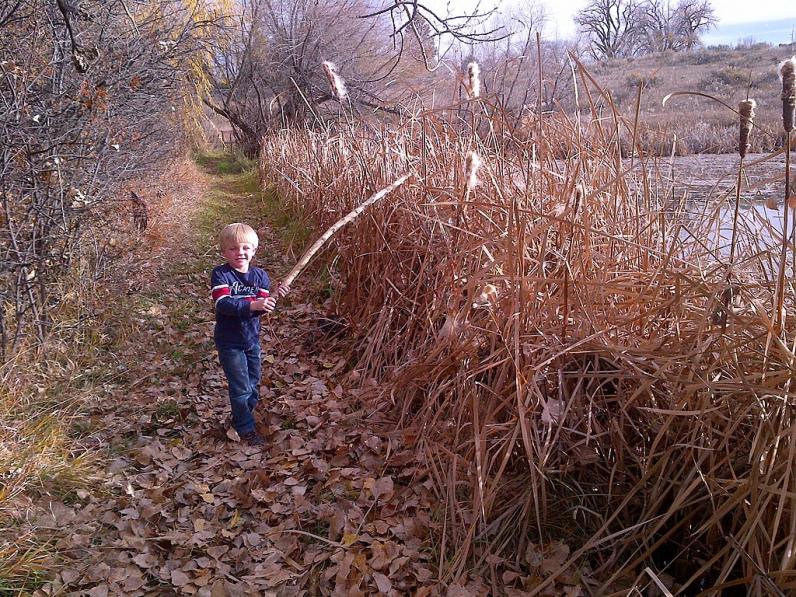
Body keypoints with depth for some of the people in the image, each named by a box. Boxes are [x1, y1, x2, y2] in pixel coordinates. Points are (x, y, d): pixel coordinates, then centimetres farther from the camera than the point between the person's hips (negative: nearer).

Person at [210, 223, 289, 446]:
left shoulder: (260, 275, -1)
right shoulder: (220, 275, -15)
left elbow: (262, 306, -10)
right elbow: (223, 304, -30)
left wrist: (274, 297, -31)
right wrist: (252, 305, -42)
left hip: (252, 338, 5)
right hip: (230, 342, -5)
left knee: (253, 384, 19)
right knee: (241, 388, -1)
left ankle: (243, 416, 42)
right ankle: (246, 429, 16)